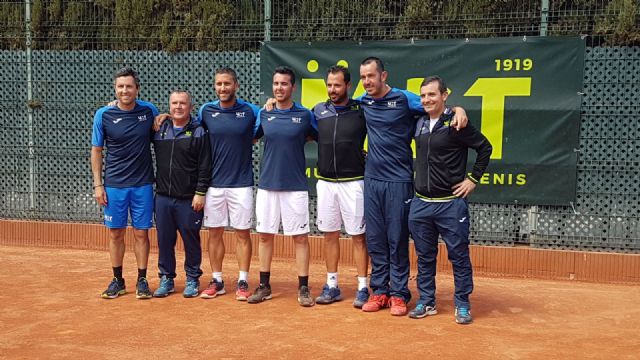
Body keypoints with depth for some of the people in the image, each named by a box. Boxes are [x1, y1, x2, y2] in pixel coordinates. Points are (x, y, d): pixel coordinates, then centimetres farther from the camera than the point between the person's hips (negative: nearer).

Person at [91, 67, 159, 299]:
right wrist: (98, 184, -1)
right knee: (116, 234, 8)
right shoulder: (103, 115, -3)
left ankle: (142, 280, 16)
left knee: (141, 233, 5)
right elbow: (96, 151, 3)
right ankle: (118, 280, 21)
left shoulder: (149, 111, -1)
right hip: (114, 185, 0)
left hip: (142, 184, 0)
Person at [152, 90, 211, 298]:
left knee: (191, 240, 5)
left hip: (189, 199, -3)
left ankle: (192, 279, 18)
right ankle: (166, 279, 21)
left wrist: (200, 193, -11)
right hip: (163, 197, 4)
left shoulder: (199, 132, -2)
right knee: (164, 240, 9)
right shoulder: (159, 131, 10)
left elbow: (205, 167, -6)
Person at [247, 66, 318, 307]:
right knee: (265, 235, 8)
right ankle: (264, 286, 20)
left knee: (301, 237, 1)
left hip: (295, 186, -2)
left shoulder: (304, 115, -1)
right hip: (267, 185, 3)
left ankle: (303, 288, 10)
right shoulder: (264, 114, 6)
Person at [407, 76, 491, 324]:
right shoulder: (419, 123, 7)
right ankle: (426, 302, 23)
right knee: (425, 256, 12)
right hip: (420, 203, 6)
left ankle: (462, 304, 16)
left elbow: (485, 147, -3)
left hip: (451, 203, -5)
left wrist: (473, 179, -4)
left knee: (459, 255, 4)